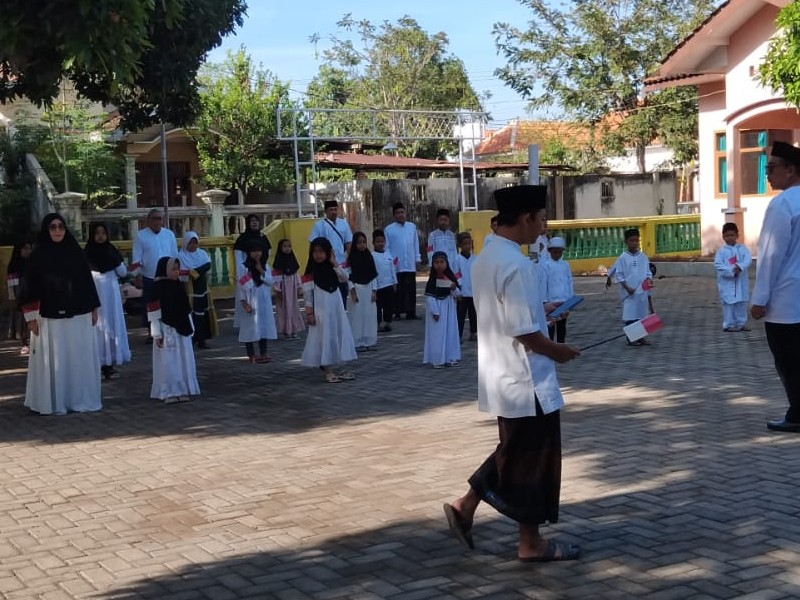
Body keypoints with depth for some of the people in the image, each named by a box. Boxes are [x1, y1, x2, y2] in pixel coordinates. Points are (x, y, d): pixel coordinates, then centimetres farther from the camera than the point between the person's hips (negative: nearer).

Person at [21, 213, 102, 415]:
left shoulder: (76, 252, 6)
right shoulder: (38, 255, -2)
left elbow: (87, 281, 11)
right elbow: (31, 287, -2)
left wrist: (94, 309, 9)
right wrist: (31, 316, -6)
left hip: (79, 315, 3)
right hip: (50, 317, -3)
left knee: (81, 357, 6)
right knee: (53, 360, -1)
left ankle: (81, 399, 16)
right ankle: (53, 403, 5)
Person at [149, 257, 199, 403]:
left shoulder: (179, 285, 9)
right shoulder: (157, 288, -11)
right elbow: (154, 314, -12)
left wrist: (190, 328, 13)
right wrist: (157, 334, -14)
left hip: (182, 330, 6)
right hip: (166, 330, -6)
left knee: (184, 361, 7)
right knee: (167, 362, -2)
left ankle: (182, 390, 15)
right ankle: (168, 393, 5)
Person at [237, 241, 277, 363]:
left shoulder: (264, 266, 9)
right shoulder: (243, 267, -6)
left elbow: (270, 281, 0)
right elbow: (241, 286, -9)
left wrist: (261, 271, -13)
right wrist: (244, 302, -16)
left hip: (264, 301, 5)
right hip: (251, 301, -5)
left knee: (264, 326, 6)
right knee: (250, 327, -2)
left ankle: (263, 353, 13)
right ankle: (251, 354, 3)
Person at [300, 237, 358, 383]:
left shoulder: (332, 269, 7)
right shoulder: (311, 272, -7)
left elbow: (345, 278, -9)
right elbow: (308, 294, -8)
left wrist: (335, 263, -14)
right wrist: (309, 313, -12)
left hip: (336, 308, 5)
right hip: (320, 310, -5)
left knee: (338, 336, 7)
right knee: (324, 338, -2)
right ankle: (328, 371, 3)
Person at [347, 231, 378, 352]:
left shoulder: (369, 256, 7)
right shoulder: (351, 257, -4)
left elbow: (374, 275, 8)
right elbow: (349, 276, -6)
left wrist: (374, 291, 2)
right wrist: (352, 291, -12)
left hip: (369, 288, 4)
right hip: (357, 288, -4)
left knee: (370, 315, 4)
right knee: (357, 315, -4)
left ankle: (369, 341, 12)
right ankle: (358, 343, 0)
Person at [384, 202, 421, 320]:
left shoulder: (412, 227, 11)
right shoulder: (388, 229, 2)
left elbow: (416, 243, 15)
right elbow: (386, 247, 2)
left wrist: (417, 259, 10)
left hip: (410, 265, 3)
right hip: (396, 266, -3)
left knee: (411, 290, 2)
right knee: (398, 291, 0)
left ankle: (411, 312, 6)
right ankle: (397, 313, 5)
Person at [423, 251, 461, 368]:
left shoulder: (451, 278, 1)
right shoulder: (432, 280, -9)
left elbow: (457, 294, 3)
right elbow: (429, 297, -12)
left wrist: (454, 288, -19)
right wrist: (434, 312, -17)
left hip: (449, 310, 4)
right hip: (436, 308, -4)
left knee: (450, 332, 9)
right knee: (437, 334, -3)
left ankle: (450, 358, 18)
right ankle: (437, 360, 1)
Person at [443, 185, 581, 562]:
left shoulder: (485, 259, 8)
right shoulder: (517, 265, -22)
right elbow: (524, 332, -22)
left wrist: (541, 311, 15)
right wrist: (557, 351, -6)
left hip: (503, 377, 9)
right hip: (526, 381, -9)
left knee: (515, 454, 22)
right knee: (534, 460, 4)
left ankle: (465, 507, 23)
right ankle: (531, 543, 16)